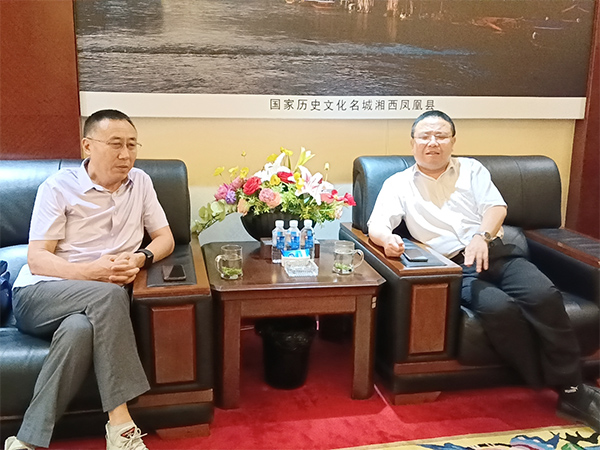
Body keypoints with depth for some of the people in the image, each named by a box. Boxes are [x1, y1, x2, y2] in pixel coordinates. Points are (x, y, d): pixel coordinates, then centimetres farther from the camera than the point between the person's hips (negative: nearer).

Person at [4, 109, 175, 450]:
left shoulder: (140, 182, 9)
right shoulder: (59, 187, -1)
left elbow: (165, 239, 11)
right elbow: (37, 259, -7)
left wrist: (140, 259, -12)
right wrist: (91, 272, -24)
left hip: (94, 303, 3)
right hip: (38, 296, -2)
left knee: (81, 329, -35)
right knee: (109, 295, -35)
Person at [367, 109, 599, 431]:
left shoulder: (471, 169, 18)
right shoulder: (398, 184, 12)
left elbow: (496, 206, 4)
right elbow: (376, 225, -2)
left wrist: (482, 236, -19)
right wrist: (387, 238, -28)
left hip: (495, 253, 3)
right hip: (454, 268, -2)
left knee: (544, 295, -26)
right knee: (499, 307, -32)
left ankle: (572, 390, -15)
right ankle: (546, 386, -14)